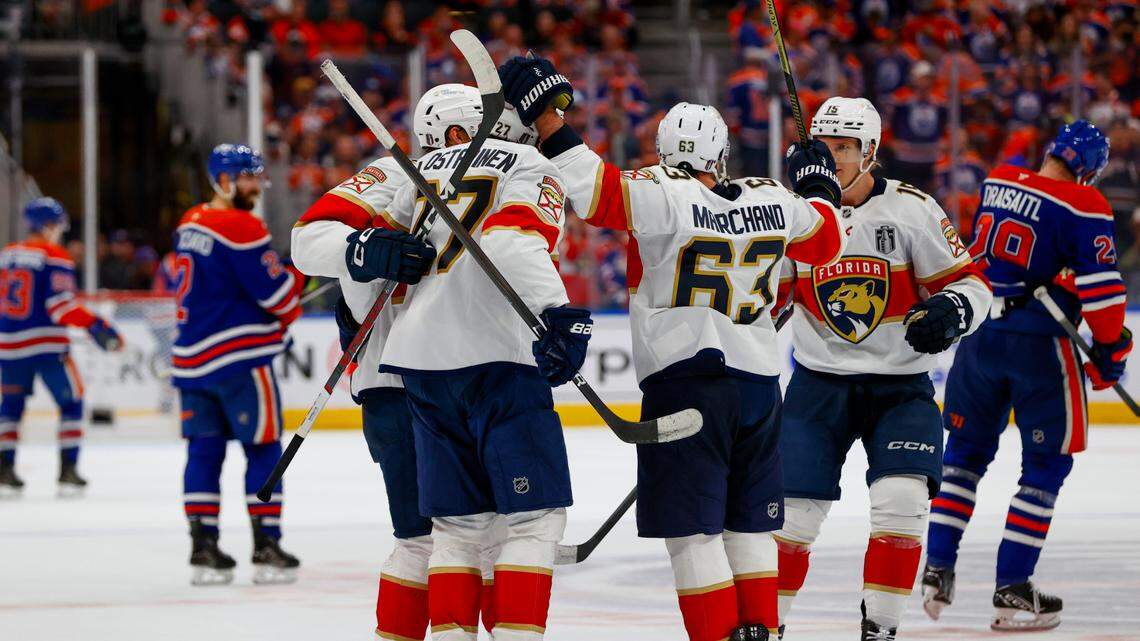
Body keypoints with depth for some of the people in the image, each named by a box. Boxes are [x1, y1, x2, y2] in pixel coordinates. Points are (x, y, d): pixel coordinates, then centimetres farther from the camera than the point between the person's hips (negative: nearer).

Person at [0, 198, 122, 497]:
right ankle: (68, 470, 1)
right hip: (47, 345, -5)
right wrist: (95, 325, -16)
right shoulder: (55, 257, -8)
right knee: (71, 402, 7)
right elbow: (61, 306, -17)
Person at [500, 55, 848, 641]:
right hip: (758, 383, 5)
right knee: (749, 524, 16)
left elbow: (595, 190, -22)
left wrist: (545, 117, -16)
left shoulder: (662, 197, -11)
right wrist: (817, 186, 41)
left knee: (691, 531, -3)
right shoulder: (772, 202, 5)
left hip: (684, 381, -5)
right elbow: (825, 239, 22)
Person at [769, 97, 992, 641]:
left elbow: (970, 281, -5)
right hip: (819, 385, 2)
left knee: (901, 502, -16)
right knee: (791, 509, -2)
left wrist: (950, 311, -25)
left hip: (900, 386, -2)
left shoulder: (911, 209, -8)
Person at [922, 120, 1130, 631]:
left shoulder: (997, 181, 7)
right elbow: (1100, 285, -14)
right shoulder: (1083, 207, -11)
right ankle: (1011, 591, 1)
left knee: (966, 450, 19)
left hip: (979, 335, 5)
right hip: (1039, 341, -5)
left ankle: (937, 571, 13)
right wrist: (1110, 349, -3)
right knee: (1047, 464, 5)